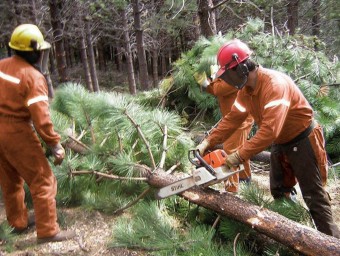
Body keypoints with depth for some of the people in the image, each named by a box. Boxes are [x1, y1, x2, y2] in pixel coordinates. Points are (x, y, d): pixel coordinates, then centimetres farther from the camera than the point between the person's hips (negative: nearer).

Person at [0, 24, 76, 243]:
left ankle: (19, 222, 37)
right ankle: (48, 231, 6)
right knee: (43, 181, 2)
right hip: (18, 134, -8)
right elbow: (41, 118, -22)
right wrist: (56, 145, -14)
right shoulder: (33, 77, -18)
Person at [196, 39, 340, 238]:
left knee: (314, 197, -1)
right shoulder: (246, 89, -4)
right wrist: (208, 142, -9)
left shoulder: (274, 83, -32)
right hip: (280, 144, 9)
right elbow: (232, 118, -1)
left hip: (302, 142, -8)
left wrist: (240, 156, -36)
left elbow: (269, 130, -39)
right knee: (278, 192, 16)